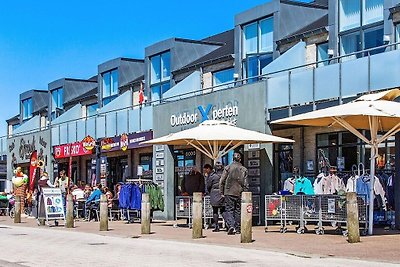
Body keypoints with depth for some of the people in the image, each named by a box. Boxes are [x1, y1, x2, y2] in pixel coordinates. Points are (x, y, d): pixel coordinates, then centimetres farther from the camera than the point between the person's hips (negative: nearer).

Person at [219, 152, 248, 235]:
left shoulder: (228, 168, -2)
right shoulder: (244, 169, 2)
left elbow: (222, 181, -2)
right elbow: (246, 184, 3)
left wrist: (221, 192, 5)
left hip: (229, 192, -2)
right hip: (239, 193, 2)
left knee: (229, 210, 0)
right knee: (238, 210, 11)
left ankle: (231, 225, -20)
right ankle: (237, 228, 13)